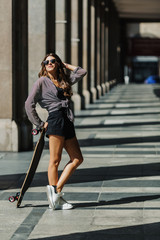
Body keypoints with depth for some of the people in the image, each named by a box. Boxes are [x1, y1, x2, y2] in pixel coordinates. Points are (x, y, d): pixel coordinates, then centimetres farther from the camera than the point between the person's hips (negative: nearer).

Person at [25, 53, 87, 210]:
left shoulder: (64, 80, 20)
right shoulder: (42, 81, 2)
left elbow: (82, 72, 27)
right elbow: (29, 104, -2)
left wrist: (65, 65, 23)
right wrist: (40, 124, -3)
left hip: (67, 122, 8)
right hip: (56, 120, -7)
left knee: (77, 159, 3)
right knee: (55, 160, -5)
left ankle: (56, 190, 4)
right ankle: (55, 199, -1)